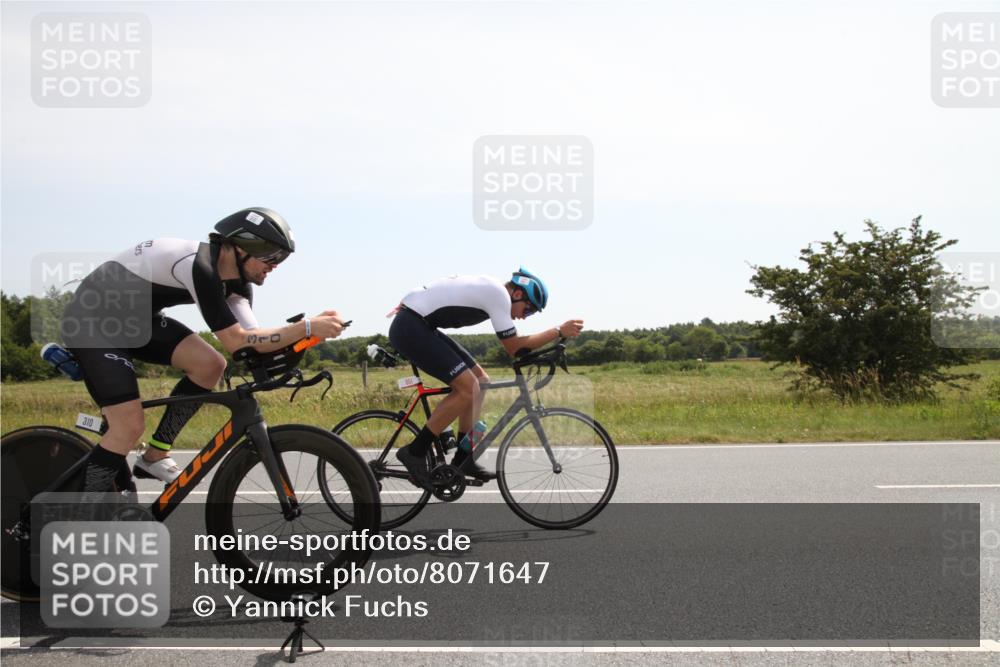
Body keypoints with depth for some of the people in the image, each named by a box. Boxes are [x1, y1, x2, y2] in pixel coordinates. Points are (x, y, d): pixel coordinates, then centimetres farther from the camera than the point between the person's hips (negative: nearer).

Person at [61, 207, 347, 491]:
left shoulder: (235, 279, -4)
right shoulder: (199, 266, -31)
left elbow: (253, 342, -11)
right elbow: (236, 341, -31)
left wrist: (312, 327, -22)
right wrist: (307, 327, -34)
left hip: (135, 317, 9)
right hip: (93, 320, -9)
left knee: (211, 365, -7)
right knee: (130, 427, -15)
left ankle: (154, 456, 6)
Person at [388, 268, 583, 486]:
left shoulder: (488, 288, 15)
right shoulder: (499, 294, -14)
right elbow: (514, 348, -11)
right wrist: (558, 331, -8)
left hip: (419, 327, 11)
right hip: (410, 329, -11)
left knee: (480, 381, 9)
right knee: (469, 388, -17)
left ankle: (463, 459, 13)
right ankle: (414, 452, -7)